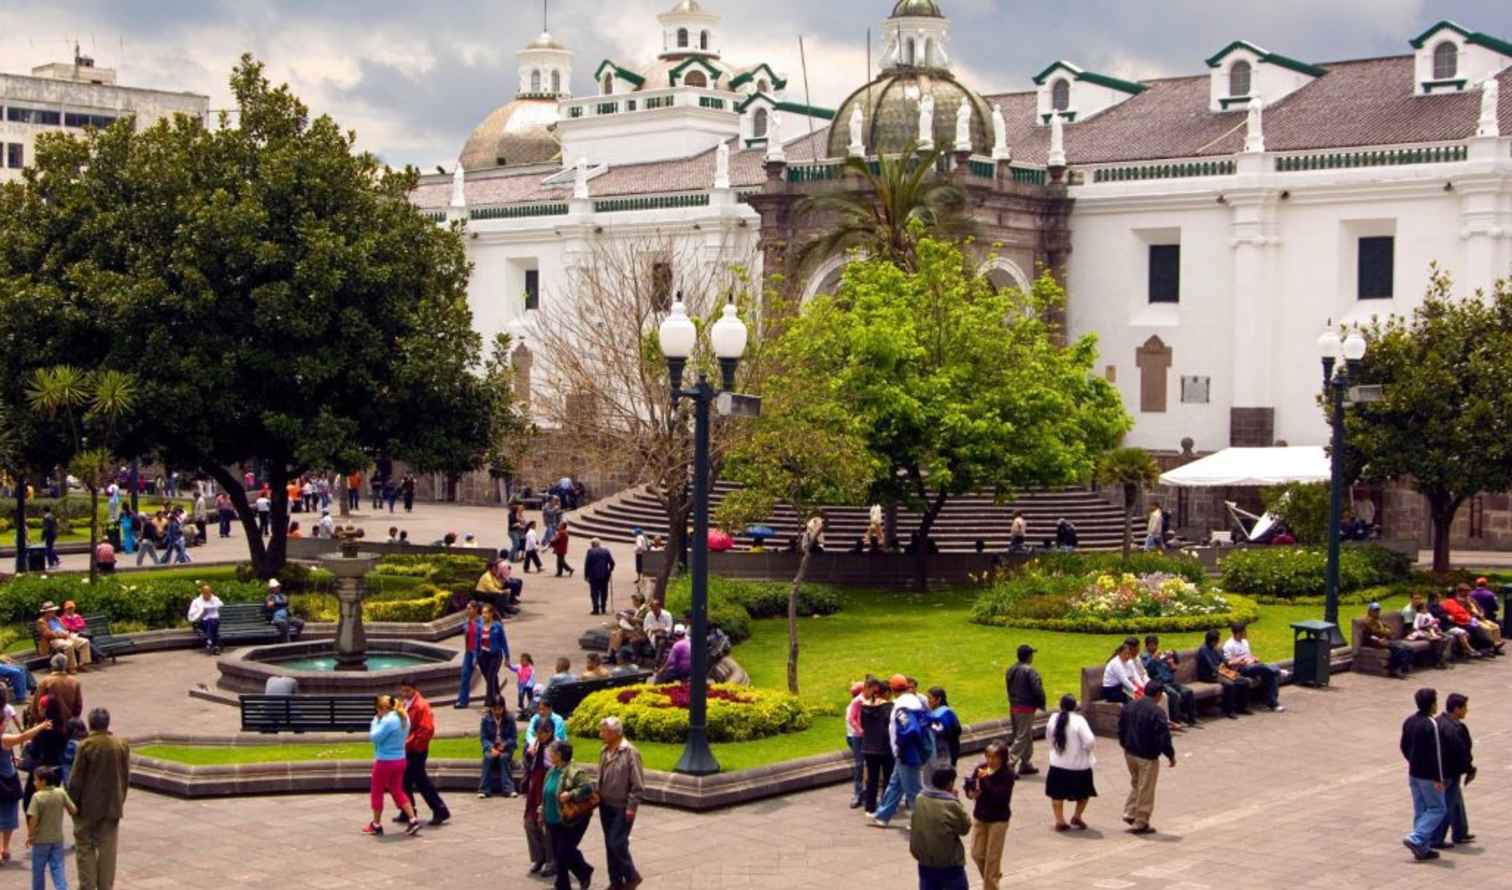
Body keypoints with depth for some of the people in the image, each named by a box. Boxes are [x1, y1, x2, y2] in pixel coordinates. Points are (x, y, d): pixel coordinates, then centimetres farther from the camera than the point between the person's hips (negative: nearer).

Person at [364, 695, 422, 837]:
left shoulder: (388, 721, -21)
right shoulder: (402, 719, 8)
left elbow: (375, 737, -18)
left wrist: (377, 720, -8)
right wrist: (379, 719, 5)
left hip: (385, 762, -8)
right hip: (400, 760, 8)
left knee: (376, 792, 9)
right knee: (398, 791, 16)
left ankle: (376, 825, 18)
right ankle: (413, 820, 5)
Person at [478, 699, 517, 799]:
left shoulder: (509, 719, -4)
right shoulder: (486, 719, -2)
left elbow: (514, 737, -3)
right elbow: (483, 737, -3)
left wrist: (504, 744, -20)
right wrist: (491, 748, -19)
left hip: (506, 747, -1)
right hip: (491, 747, 1)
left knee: (503, 757, -32)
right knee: (488, 757, -31)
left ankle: (508, 789, -30)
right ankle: (484, 790, -28)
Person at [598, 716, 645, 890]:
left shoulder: (630, 752, -17)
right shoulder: (604, 751, 6)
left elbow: (638, 784, -16)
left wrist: (632, 806, -17)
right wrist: (597, 796, 10)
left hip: (622, 808, -7)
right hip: (606, 805, 7)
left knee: (617, 843, -9)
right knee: (609, 844, 11)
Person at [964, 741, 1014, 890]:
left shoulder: (1007, 774, -17)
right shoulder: (981, 769, -3)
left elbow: (1000, 796, -27)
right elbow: (970, 787, 4)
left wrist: (986, 780, -30)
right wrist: (971, 792, -19)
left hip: (998, 819, -5)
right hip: (979, 816, 5)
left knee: (992, 856, 3)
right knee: (977, 853, 12)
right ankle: (993, 876, 38)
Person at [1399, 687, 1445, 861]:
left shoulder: (1409, 722, 6)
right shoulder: (1431, 725, -21)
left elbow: (1404, 747, 14)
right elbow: (1436, 753, -21)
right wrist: (1439, 778, -18)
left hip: (1413, 773, 8)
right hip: (1428, 775, -8)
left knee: (1420, 810, 12)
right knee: (1437, 809, 3)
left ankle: (1422, 849, 15)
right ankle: (1415, 839, -9)